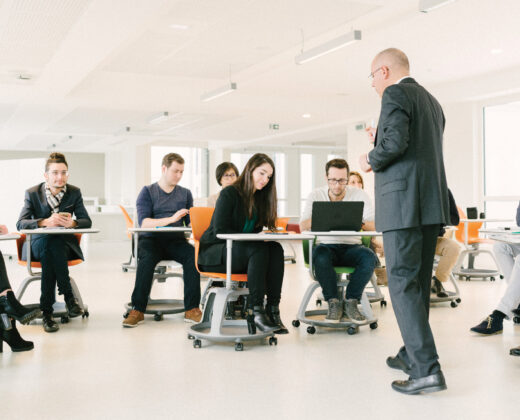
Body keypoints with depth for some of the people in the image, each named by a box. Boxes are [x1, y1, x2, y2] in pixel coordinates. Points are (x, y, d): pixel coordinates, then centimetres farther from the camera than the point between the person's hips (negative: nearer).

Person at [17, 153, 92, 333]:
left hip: (64, 244, 1)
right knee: (48, 246, -37)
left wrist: (72, 223, -25)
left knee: (53, 247, -35)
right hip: (38, 243, 0)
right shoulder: (32, 193, -1)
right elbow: (20, 224, -12)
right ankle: (68, 296, -30)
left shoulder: (75, 192, 3)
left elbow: (87, 221, 0)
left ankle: (47, 310, -32)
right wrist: (45, 222, -32)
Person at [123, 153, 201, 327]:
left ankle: (192, 309, -28)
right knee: (146, 258, -35)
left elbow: (190, 222, 11)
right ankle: (138, 310, -30)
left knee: (193, 254, -30)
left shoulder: (185, 193, 17)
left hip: (175, 240, 2)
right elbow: (143, 222, -9)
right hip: (151, 239, -2)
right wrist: (171, 219, -22)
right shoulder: (148, 191, 6)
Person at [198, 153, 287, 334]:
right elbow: (219, 231, -17)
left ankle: (272, 309, -28)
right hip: (214, 253, -6)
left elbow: (258, 230, 14)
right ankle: (255, 311, -33)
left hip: (241, 251, 7)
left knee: (276, 249, -23)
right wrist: (253, 237, -24)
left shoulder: (259, 197, 12)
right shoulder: (230, 193, -10)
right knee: (259, 250, -33)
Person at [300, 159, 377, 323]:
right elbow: (303, 226, -9)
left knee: (369, 257, -32)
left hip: (351, 247, 1)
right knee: (319, 254, -36)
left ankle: (351, 301, -14)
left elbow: (374, 225, -9)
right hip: (326, 246, 0)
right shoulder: (316, 196, 3)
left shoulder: (359, 195, 2)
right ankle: (333, 302, -17)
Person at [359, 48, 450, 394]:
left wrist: (372, 159, -2)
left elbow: (396, 142, -20)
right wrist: (381, 142, 22)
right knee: (419, 281, 16)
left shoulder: (395, 94, -6)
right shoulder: (432, 102, 22)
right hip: (432, 203, 9)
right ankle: (413, 354, 26)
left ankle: (427, 369, -13)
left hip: (403, 201, -9)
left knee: (403, 282, -9)